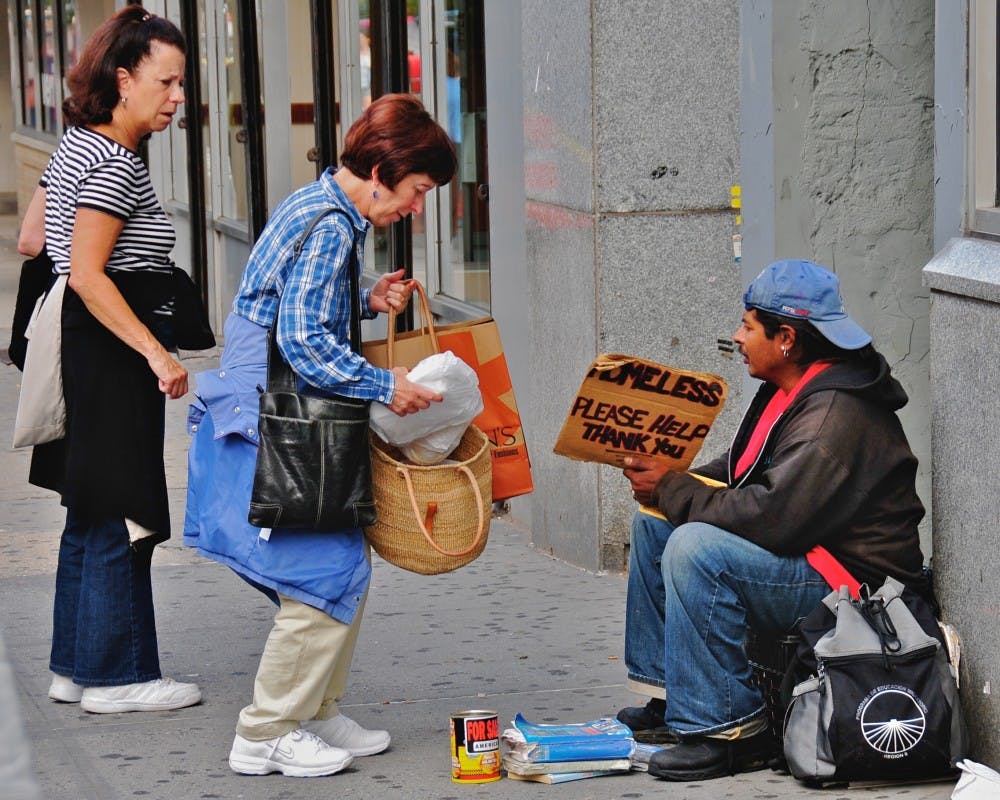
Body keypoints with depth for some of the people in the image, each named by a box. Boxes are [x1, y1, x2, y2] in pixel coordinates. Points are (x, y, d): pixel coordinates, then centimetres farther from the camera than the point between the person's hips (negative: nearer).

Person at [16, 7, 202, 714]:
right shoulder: (117, 164, -17)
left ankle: (76, 667, 22)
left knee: (92, 519, 15)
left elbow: (31, 241, 20)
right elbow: (88, 276, -23)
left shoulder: (77, 146, 12)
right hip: (109, 358, -10)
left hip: (81, 352, 10)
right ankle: (117, 677, 3)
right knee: (120, 521, -3)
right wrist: (157, 354, -25)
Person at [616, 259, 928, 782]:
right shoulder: (790, 390, 9)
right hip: (800, 555, 11)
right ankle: (668, 695, 15)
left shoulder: (833, 415, -24)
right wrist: (666, 485, -1)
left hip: (848, 582, -11)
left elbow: (772, 516, -30)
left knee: (695, 548, -30)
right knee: (654, 520, 13)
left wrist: (672, 490, -19)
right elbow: (741, 473, 18)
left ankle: (726, 731, -24)